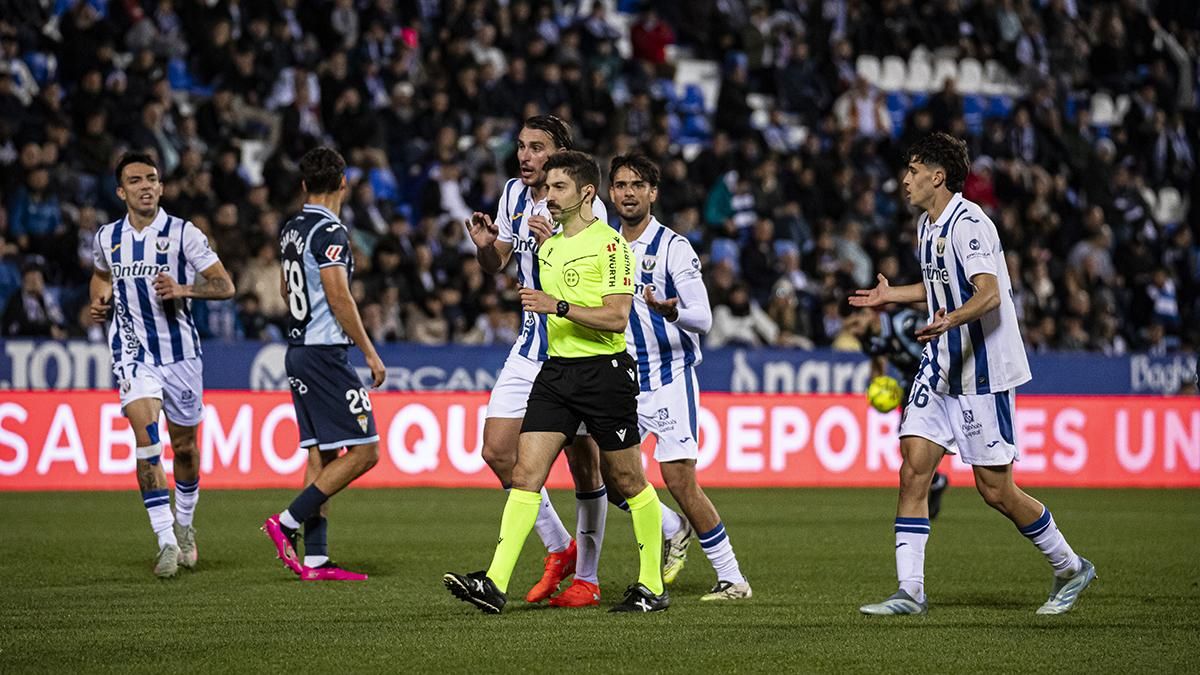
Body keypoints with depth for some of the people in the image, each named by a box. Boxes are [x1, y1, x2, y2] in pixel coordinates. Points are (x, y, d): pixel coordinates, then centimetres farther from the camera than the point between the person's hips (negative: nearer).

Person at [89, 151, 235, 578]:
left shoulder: (183, 234, -8)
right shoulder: (107, 238, 3)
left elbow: (225, 286, -9)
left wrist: (183, 289, -25)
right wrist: (99, 300, 5)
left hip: (180, 352, -1)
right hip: (132, 354, 1)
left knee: (184, 447, 9)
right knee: (146, 436, -19)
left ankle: (184, 525, 36)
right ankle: (166, 542, -19)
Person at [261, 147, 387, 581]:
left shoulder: (291, 231, 12)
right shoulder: (329, 231, -14)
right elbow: (338, 296, -19)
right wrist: (370, 352, -15)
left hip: (297, 350, 9)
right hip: (325, 353, -9)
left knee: (322, 454, 9)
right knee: (363, 452, -7)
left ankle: (314, 559, 5)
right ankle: (288, 522, -10)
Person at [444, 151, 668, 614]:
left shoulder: (609, 244, -9)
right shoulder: (548, 247, 15)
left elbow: (616, 317, -17)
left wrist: (559, 307, -23)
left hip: (605, 371, -7)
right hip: (556, 370, 7)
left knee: (627, 481, 4)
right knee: (525, 472, -6)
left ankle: (652, 587, 15)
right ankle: (495, 584, -14)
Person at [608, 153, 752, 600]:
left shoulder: (673, 247, -9)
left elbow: (703, 318, -16)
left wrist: (670, 312, -35)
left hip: (670, 376, -6)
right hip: (625, 379, 6)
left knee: (679, 478, -12)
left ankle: (733, 579, -3)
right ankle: (675, 531, 24)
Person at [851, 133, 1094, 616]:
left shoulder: (968, 224, -17)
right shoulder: (927, 224, 12)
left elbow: (989, 294, -30)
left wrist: (950, 320, -47)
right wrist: (892, 295, 28)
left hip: (984, 372, -8)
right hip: (940, 370, 8)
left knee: (995, 490, -2)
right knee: (913, 471, -5)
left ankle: (1070, 569, 18)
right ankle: (910, 592, -5)